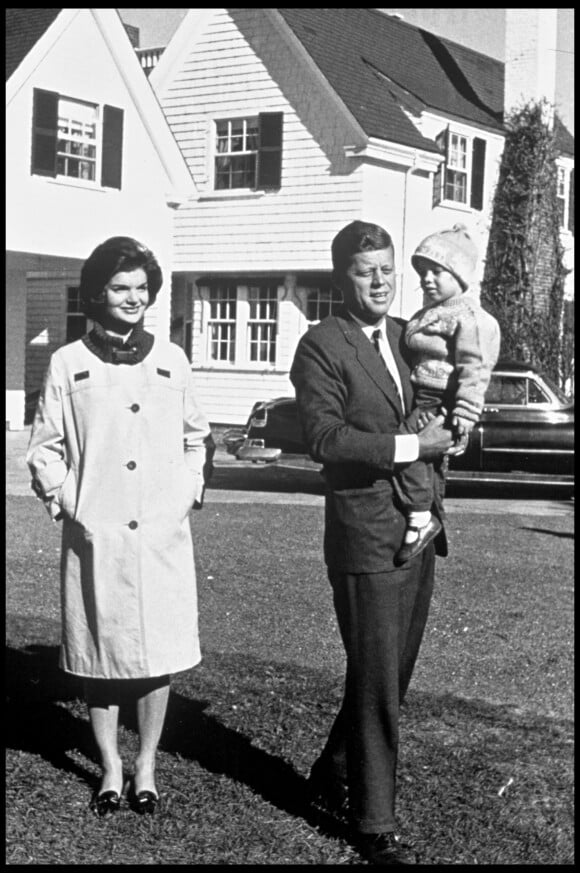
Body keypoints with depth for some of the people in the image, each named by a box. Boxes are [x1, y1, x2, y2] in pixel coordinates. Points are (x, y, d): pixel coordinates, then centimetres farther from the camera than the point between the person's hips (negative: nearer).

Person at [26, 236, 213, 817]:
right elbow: (45, 446, 8)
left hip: (162, 534, 1)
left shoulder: (171, 361, 9)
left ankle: (146, 766, 20)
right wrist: (58, 497, -5)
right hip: (94, 536, -1)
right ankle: (110, 768, 21)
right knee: (99, 658, 6)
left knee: (158, 655, 5)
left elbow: (196, 437, 18)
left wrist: (191, 489, 6)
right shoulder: (67, 364, 3)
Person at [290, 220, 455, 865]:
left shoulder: (407, 335, 14)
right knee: (375, 684, 0)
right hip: (366, 540, -7)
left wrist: (451, 430, 5)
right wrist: (411, 446, -19)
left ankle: (331, 777, 35)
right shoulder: (321, 346, -9)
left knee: (393, 676, 16)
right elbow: (325, 437, -20)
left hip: (419, 535, 7)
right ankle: (376, 824, 13)